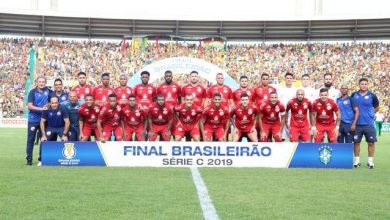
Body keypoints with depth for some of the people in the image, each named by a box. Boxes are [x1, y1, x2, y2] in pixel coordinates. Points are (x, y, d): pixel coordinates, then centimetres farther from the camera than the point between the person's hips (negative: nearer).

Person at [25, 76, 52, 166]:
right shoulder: (32, 92, -3)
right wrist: (41, 108, -21)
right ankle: (29, 159, 4)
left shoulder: (48, 91, 4)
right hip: (33, 120, -2)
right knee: (31, 139, -1)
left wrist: (47, 105, -4)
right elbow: (29, 106, -11)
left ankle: (42, 158, 16)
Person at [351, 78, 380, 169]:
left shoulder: (372, 96, -2)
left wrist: (370, 114, 6)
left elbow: (377, 107, 12)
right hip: (357, 123, 1)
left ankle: (370, 160, 13)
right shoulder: (354, 95, 2)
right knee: (356, 142, 6)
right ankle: (357, 160, 17)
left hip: (369, 124, -1)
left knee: (371, 142, 2)